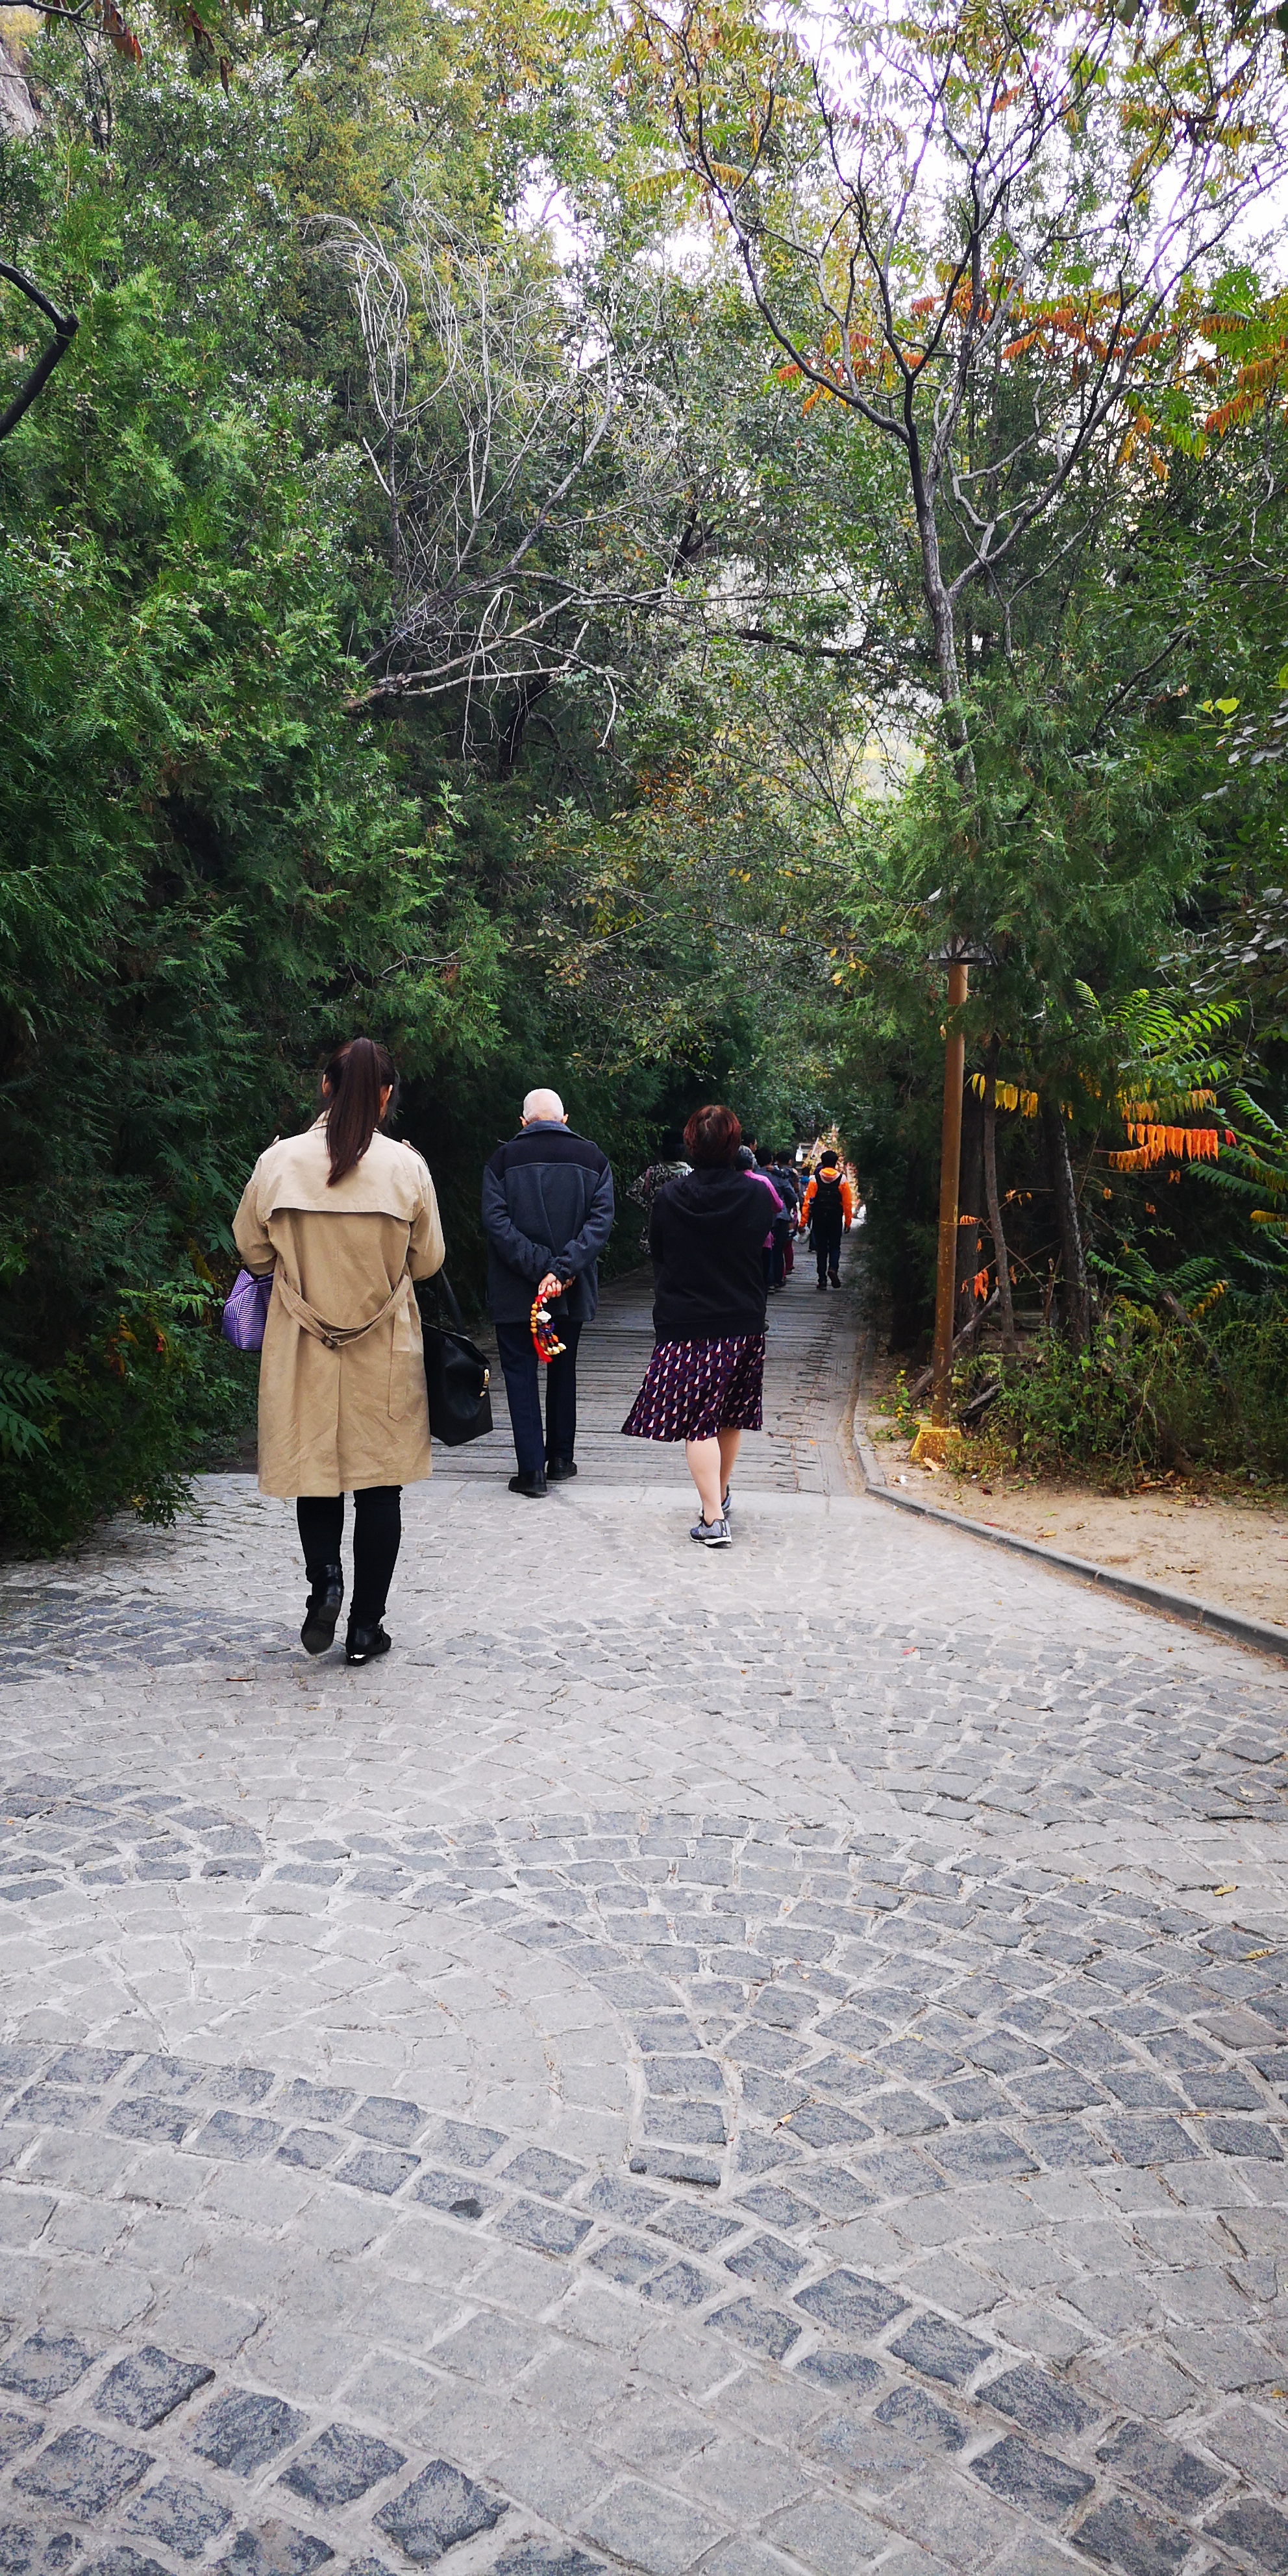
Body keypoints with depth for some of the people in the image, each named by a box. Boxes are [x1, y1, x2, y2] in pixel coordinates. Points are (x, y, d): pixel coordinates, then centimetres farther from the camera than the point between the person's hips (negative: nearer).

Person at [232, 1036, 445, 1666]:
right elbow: (427, 1261, 2)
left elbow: (253, 1250, 5)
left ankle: (324, 1581, -4)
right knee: (379, 1483, 9)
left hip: (304, 1348, 1)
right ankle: (366, 1626, 14)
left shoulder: (279, 1162, -6)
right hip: (385, 1353, 0)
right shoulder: (406, 1167, -8)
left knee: (315, 1467, 17)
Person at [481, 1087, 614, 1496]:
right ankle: (560, 1459, 25)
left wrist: (541, 1269, -17)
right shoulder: (592, 1158, 2)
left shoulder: (503, 1159, -3)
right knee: (563, 1371, 17)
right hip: (574, 1290, 3)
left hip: (515, 1291, -2)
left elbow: (496, 1222, -13)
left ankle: (532, 1468, -2)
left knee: (520, 1373, 4)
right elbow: (600, 1220, -10)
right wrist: (562, 1269, -17)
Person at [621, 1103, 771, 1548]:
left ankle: (714, 1520, -7)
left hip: (685, 1326, -3)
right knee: (730, 1415, 18)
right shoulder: (755, 1195, -6)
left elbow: (656, 1253, 3)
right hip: (744, 1323, 3)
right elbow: (763, 1251, 7)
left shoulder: (669, 1199, -10)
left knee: (697, 1421, -1)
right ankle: (720, 1495, 36)